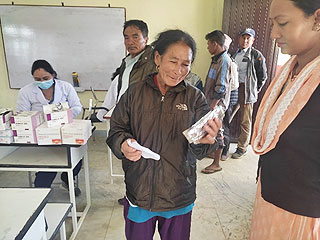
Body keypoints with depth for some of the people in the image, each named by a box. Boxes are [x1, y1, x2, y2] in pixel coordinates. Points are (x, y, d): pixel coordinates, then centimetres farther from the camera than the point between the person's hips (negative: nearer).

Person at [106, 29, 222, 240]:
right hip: (139, 192, 0)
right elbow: (117, 130, 0)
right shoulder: (135, 93, -4)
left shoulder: (195, 98, -4)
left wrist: (205, 140, -30)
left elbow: (198, 151, -7)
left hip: (179, 197, 0)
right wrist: (124, 145, -21)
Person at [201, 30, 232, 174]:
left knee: (218, 132, -1)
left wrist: (213, 104, -22)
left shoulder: (224, 60, -16)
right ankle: (214, 152, 38)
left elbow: (222, 87, -22)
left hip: (218, 103, -9)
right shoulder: (217, 58, 13)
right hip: (212, 101, 9)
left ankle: (216, 164, 9)